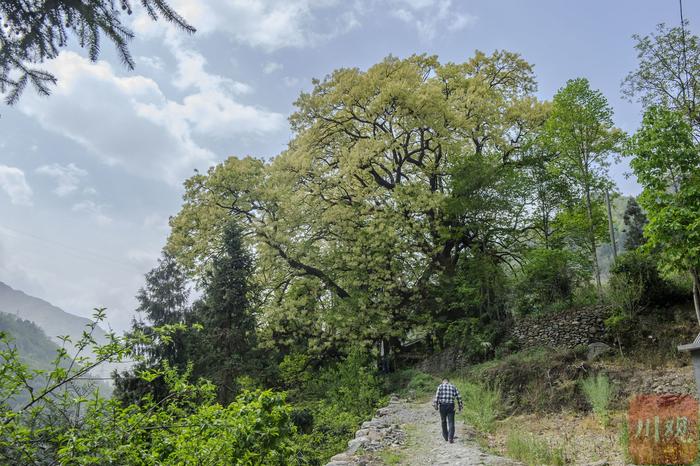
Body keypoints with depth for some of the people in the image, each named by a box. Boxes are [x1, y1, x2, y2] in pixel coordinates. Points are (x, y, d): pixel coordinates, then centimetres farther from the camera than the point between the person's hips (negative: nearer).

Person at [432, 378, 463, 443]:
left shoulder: (440, 386, 5)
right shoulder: (453, 387, 11)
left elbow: (437, 396, -6)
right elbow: (459, 397, 7)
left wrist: (435, 405, -5)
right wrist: (460, 406, 12)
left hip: (442, 406, 0)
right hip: (451, 406, 0)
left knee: (444, 421, 15)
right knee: (451, 422, 0)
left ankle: (445, 437, 24)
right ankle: (450, 438, -12)